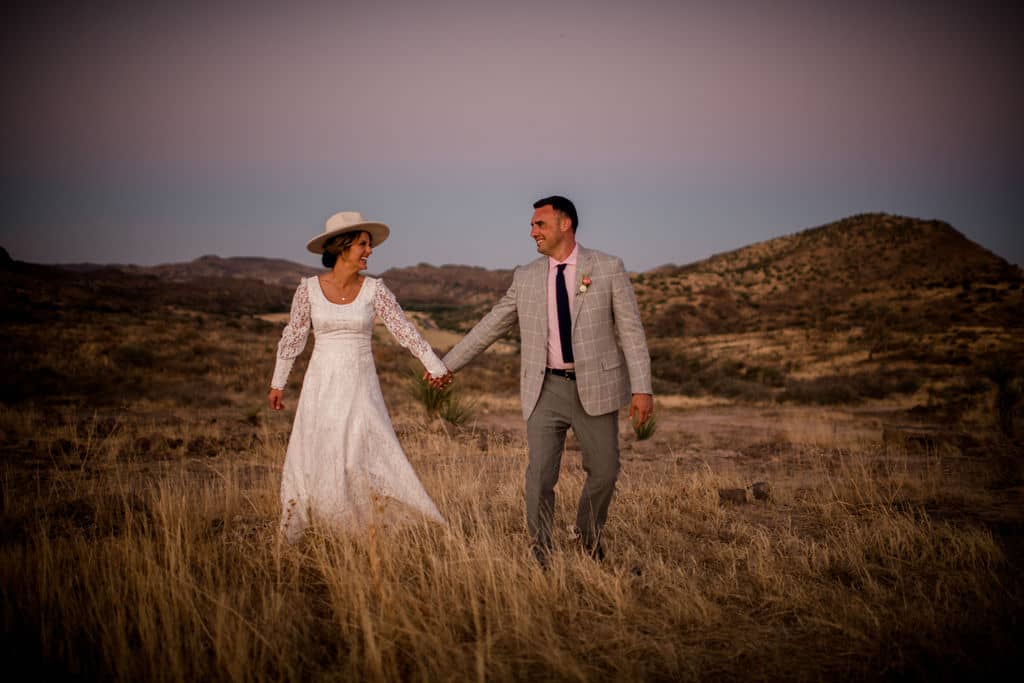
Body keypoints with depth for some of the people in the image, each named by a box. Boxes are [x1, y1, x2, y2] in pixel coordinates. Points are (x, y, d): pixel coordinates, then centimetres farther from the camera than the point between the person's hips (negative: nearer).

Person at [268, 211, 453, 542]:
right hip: (321, 387, 1)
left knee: (371, 460, -5)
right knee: (309, 462, 6)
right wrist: (278, 383, 10)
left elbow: (404, 330, -2)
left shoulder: (374, 289, -3)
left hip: (361, 387, -1)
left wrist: (435, 365, -5)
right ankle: (292, 537, 21)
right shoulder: (309, 288, -2)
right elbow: (293, 336, 6)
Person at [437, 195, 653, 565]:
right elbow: (490, 326, 12)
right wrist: (448, 365, 10)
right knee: (540, 475, -5)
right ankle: (541, 557, 10)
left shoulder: (608, 268, -2)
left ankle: (588, 537, 36)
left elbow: (631, 330, -4)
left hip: (596, 385, -1)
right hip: (547, 388, 1)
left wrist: (642, 388, -11)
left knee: (604, 472, 8)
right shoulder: (526, 277, 6)